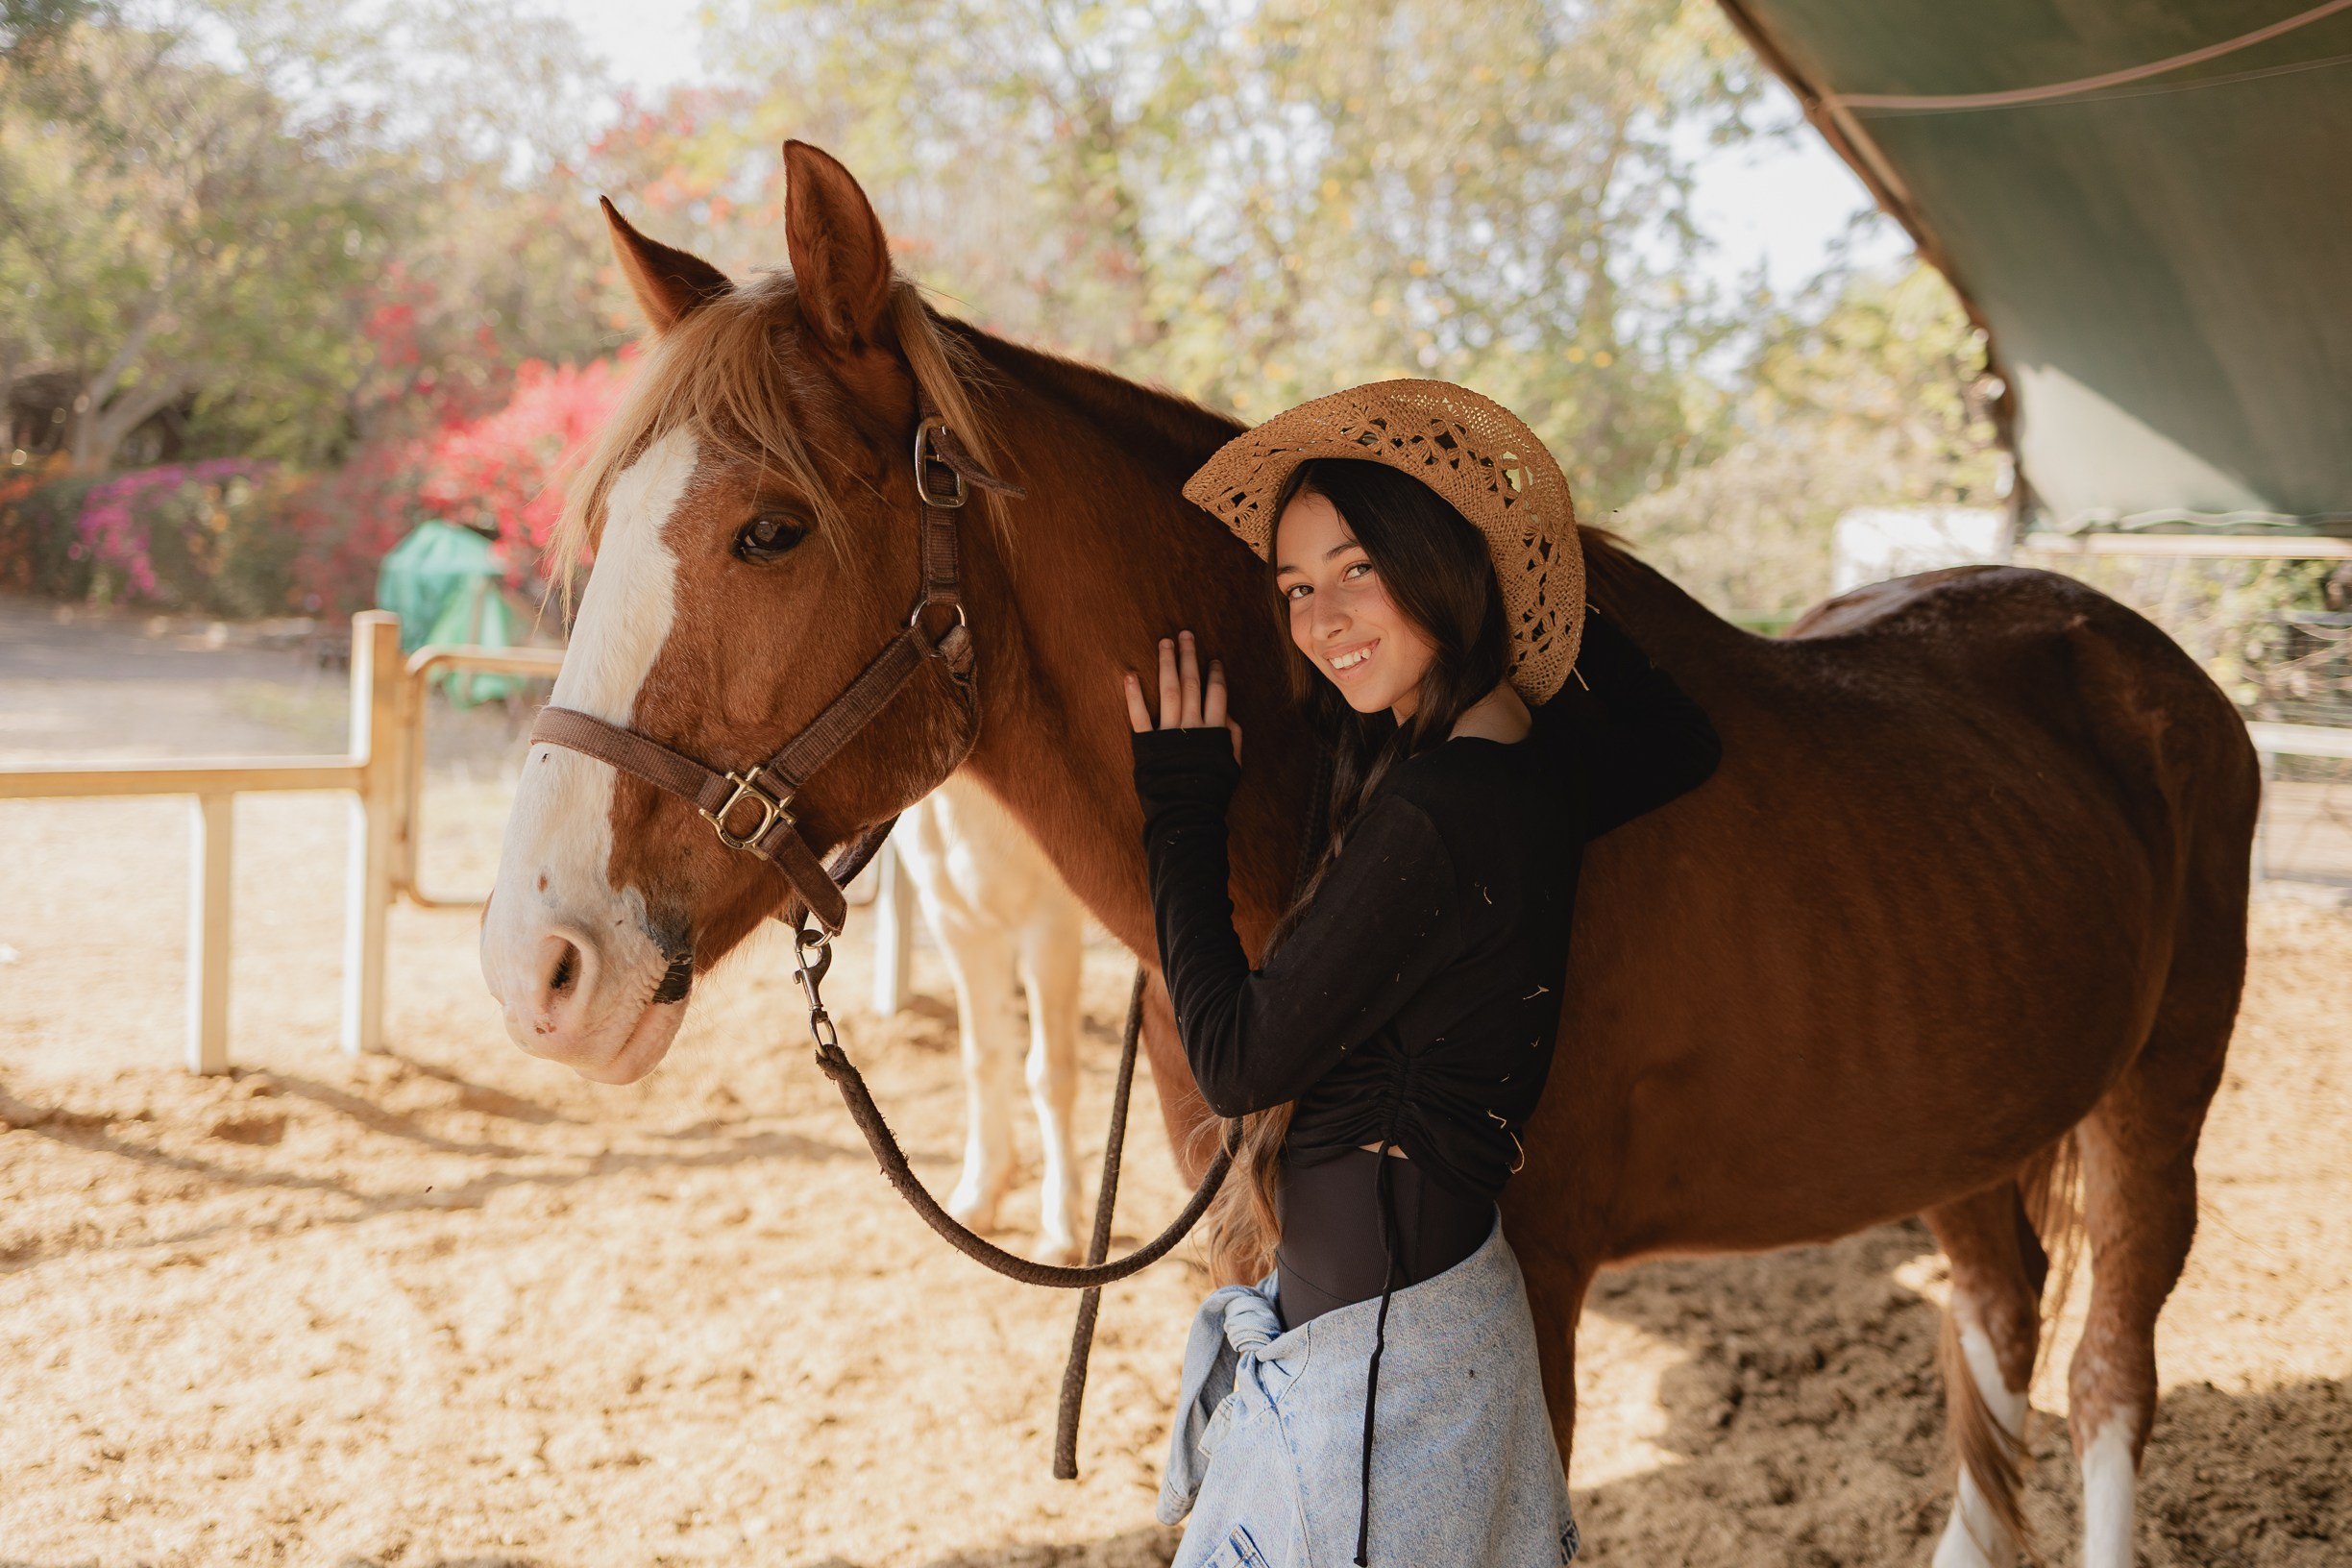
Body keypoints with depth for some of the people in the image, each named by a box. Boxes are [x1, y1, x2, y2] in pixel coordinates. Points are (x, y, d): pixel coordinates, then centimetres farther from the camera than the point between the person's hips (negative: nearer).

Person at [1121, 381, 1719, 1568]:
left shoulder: (1432, 814, -23)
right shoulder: (1541, 763, 2)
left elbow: (1237, 1062, -18)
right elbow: (1683, 745, 26)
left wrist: (1180, 812, -7)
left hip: (1375, 1327, -9)